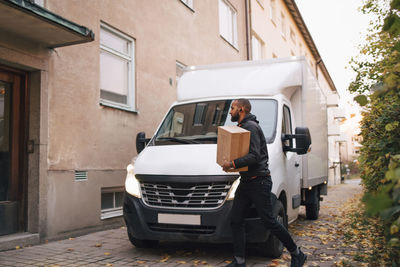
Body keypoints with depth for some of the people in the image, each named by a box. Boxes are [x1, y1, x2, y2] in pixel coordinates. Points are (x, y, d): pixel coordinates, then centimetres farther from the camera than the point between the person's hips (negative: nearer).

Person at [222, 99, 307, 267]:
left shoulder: (251, 127, -14)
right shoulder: (242, 127, 17)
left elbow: (255, 156, -24)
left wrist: (232, 164, -24)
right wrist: (231, 163, 10)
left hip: (259, 182, -10)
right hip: (246, 182, 10)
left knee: (269, 221, -3)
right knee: (235, 219, 5)